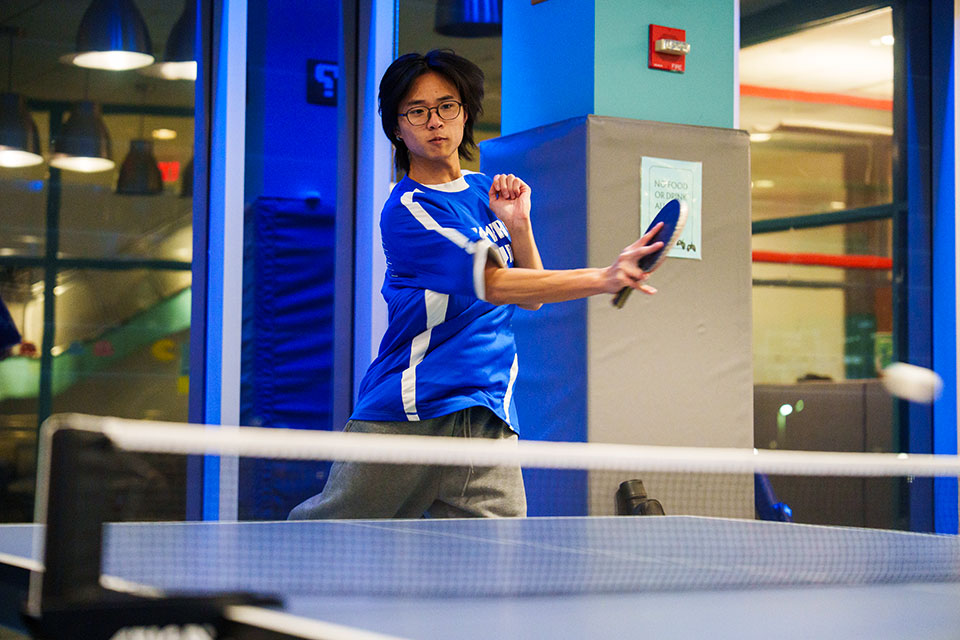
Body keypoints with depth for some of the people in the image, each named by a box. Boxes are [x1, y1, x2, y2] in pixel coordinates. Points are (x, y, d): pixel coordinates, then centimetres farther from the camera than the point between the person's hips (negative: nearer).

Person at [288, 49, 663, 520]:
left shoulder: (486, 191, 14)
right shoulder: (406, 210, -10)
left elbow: (532, 297, 14)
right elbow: (495, 285, -21)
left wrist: (518, 224, -3)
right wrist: (604, 279, -32)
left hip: (487, 419, 5)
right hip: (403, 417, -5)